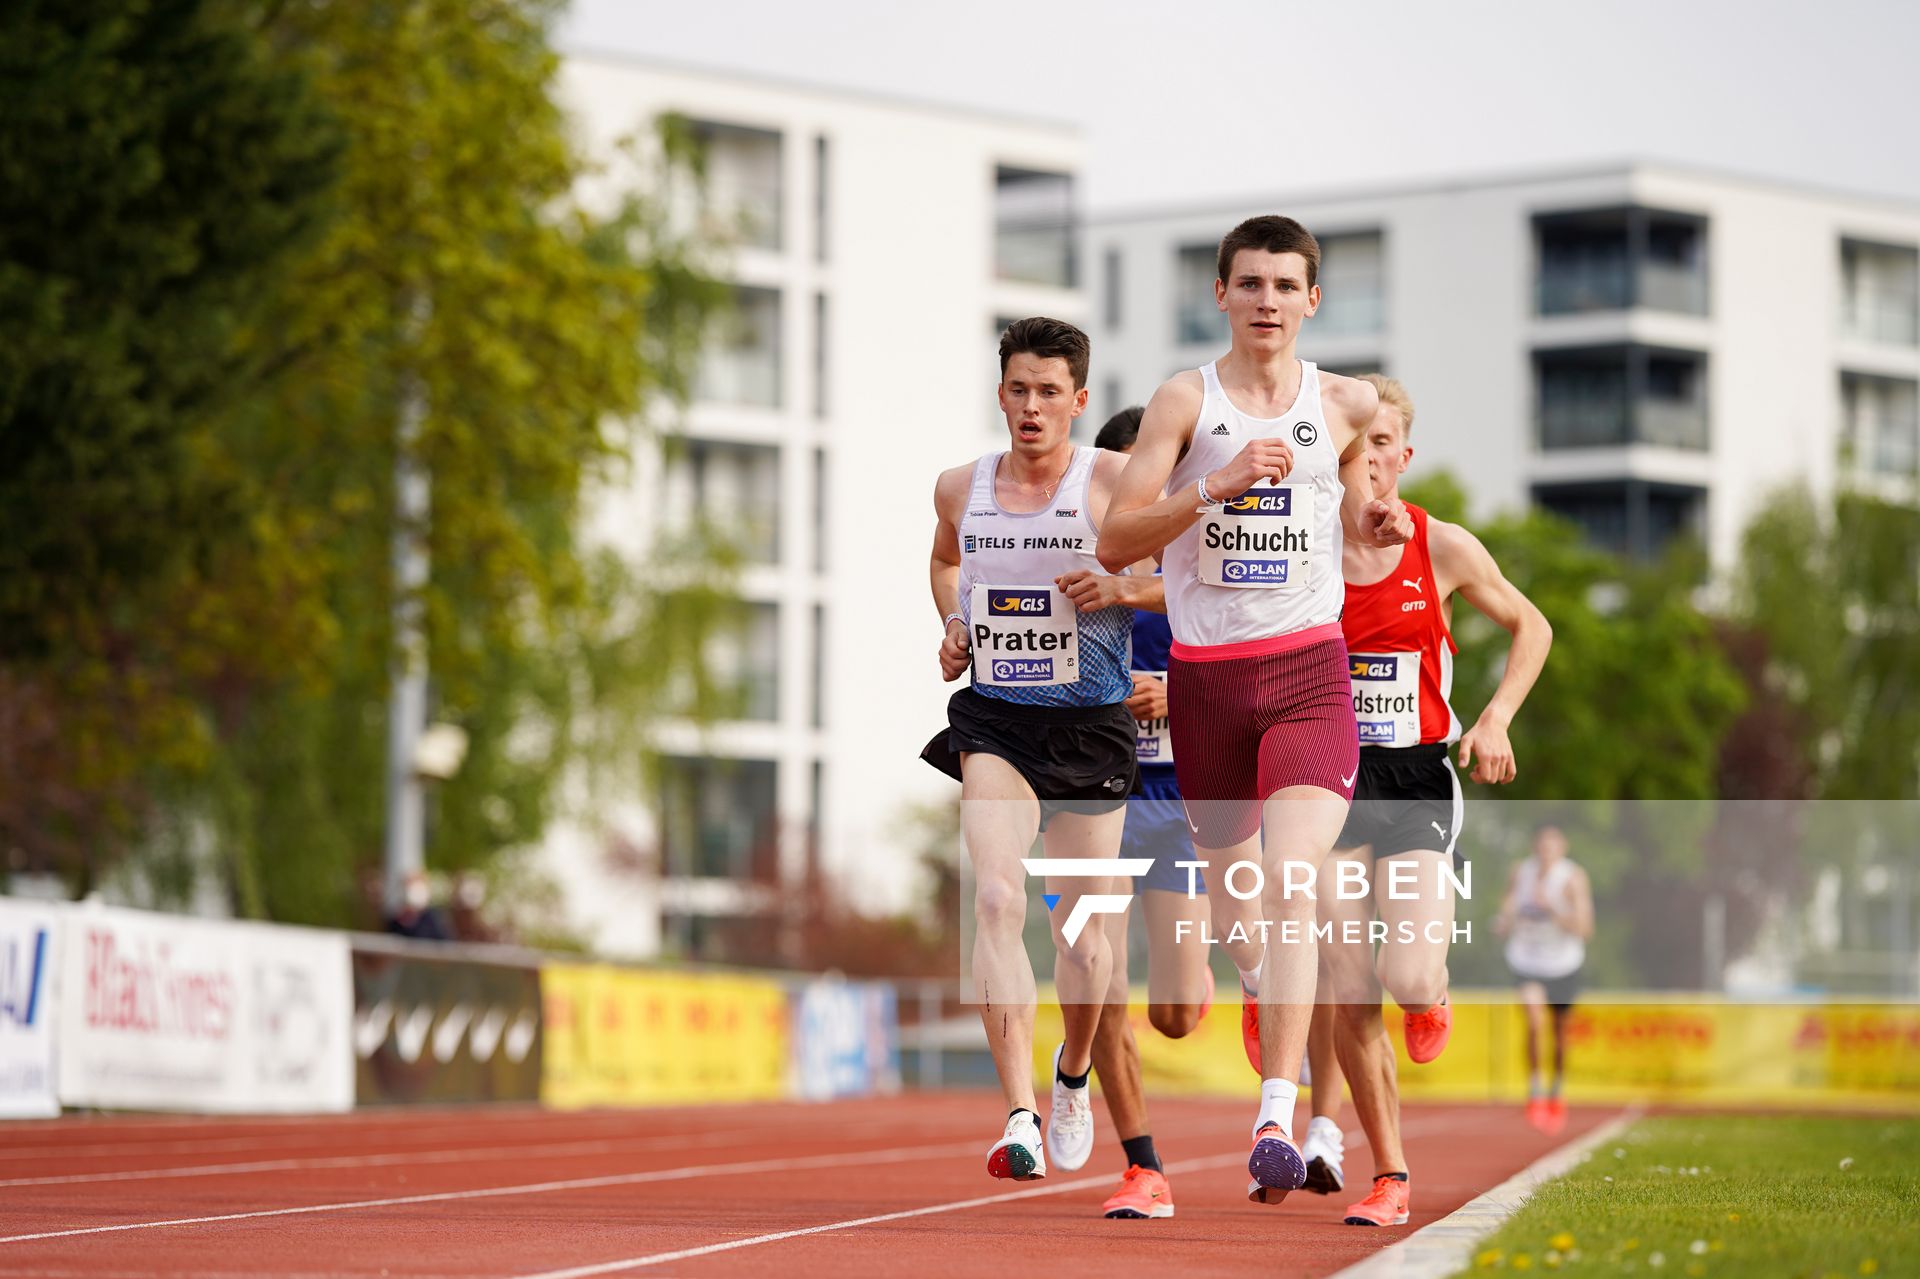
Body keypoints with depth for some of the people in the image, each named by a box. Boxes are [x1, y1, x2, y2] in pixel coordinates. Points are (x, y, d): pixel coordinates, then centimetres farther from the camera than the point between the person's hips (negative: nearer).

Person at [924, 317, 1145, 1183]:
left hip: (1090, 723, -1)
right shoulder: (959, 489, 7)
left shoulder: (1114, 480, -5)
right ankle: (1020, 1118, -26)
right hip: (992, 720, 1)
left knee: (1080, 931, 7)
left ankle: (1072, 1076, 40)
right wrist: (952, 625, 10)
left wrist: (1120, 588, -18)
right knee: (995, 899, -21)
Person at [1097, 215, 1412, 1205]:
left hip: (1309, 668, -1)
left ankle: (1277, 1122, -24)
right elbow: (1115, 540, -6)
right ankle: (1277, 1032, 45)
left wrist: (1377, 526, 0)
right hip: (1204, 673, 1)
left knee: (1291, 891, -19)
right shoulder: (1186, 400, 0)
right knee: (1231, 889, 13)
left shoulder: (1345, 405, 6)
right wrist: (1215, 486, -20)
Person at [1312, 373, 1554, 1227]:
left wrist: (1494, 719, 0)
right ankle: (1389, 1178, 9)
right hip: (1332, 780, 1)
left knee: (1407, 978, -16)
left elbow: (1531, 627, 13)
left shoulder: (1443, 550, -2)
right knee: (1347, 1000, -4)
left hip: (1418, 780, -1)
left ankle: (1431, 993, 23)